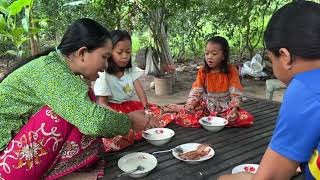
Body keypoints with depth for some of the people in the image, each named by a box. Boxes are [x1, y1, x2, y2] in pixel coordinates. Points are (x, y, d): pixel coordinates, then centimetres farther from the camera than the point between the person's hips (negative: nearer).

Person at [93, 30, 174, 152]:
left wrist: (146, 107, -27)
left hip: (131, 106, 6)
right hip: (113, 109, -5)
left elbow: (140, 90, -8)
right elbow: (102, 104, -17)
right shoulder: (103, 76, -15)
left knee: (155, 111, -15)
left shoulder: (131, 70, 2)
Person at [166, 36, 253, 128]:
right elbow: (196, 91, -7)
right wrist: (190, 105, -25)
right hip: (206, 107, -3)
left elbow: (235, 93, -9)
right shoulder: (202, 71, -2)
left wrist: (234, 109, -24)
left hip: (225, 108, 3)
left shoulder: (231, 70, -6)